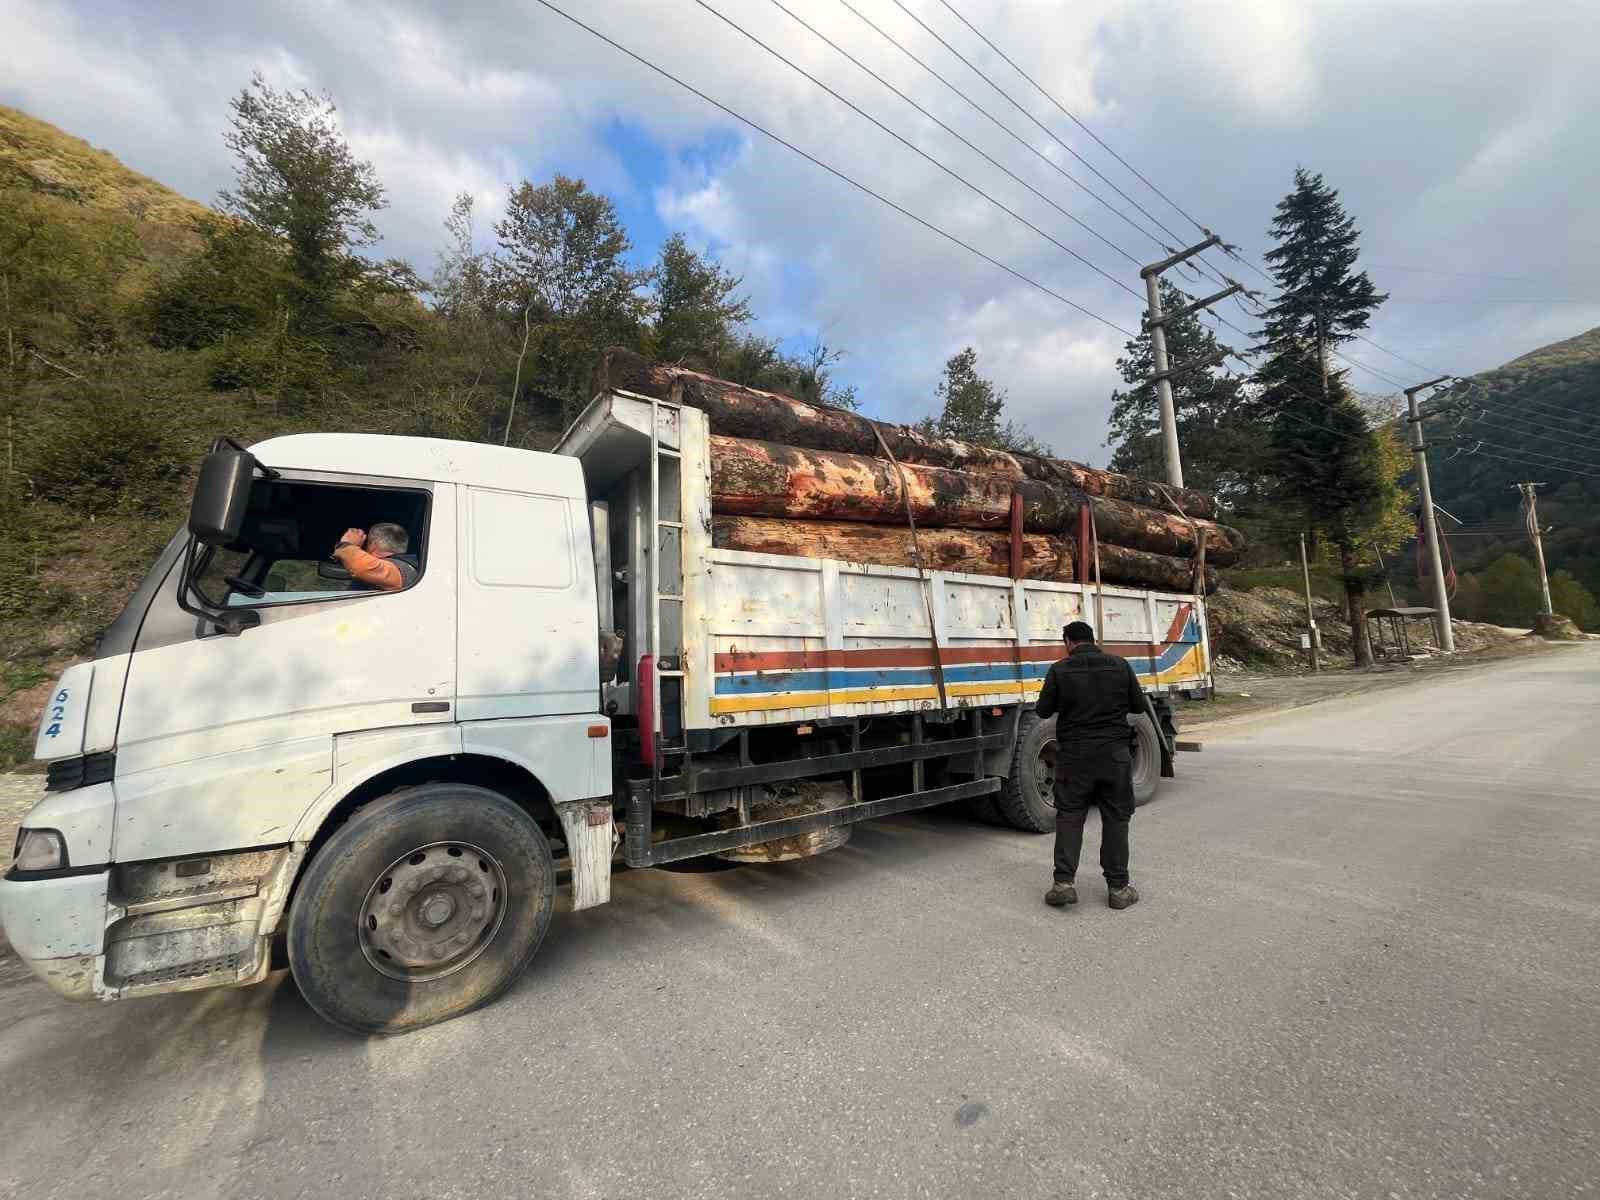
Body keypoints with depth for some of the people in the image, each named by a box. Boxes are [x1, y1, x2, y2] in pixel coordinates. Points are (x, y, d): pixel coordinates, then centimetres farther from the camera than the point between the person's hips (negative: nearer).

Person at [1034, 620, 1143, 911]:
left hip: (1074, 754, -2)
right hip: (1114, 753, 2)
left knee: (1069, 816, 7)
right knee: (1116, 819, 11)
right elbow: (1139, 705, 7)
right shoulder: (1120, 665, 0)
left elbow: (1043, 710, -2)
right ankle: (1118, 887, 16)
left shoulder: (1060, 669, -7)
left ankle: (1064, 881, 2)